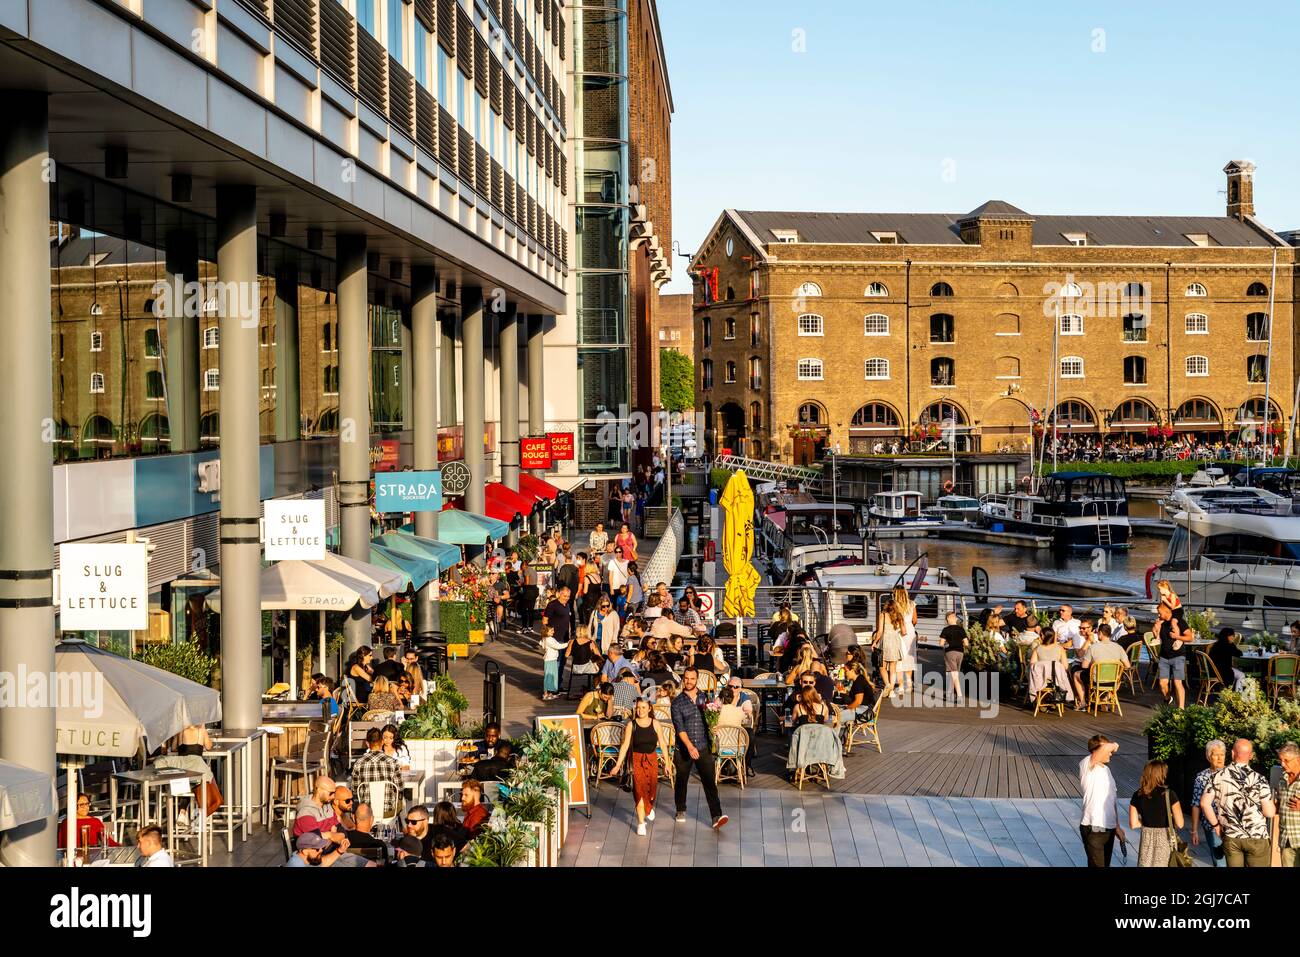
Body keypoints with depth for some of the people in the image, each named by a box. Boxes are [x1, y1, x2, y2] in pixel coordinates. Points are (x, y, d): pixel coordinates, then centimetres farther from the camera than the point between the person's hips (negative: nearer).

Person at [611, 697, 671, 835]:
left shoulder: (655, 724, -2)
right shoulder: (631, 725, -5)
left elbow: (663, 744, 2)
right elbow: (625, 745, -5)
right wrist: (618, 764, -8)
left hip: (652, 759, 2)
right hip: (637, 759, -2)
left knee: (652, 786, 10)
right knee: (639, 789, -9)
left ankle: (649, 808, 45)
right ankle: (641, 823, -5)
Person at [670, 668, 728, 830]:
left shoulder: (705, 698, 6)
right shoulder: (677, 702, -3)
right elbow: (679, 727, -13)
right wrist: (690, 746, -24)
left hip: (703, 747, 1)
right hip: (683, 748, -1)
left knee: (710, 782, -9)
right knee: (681, 781, 13)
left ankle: (716, 816, -15)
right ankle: (681, 810, 34)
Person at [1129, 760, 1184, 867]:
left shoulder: (1137, 795, -3)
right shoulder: (1168, 794, -13)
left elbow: (1133, 824, 0)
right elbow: (1179, 824, -13)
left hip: (1146, 839, 3)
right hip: (1165, 839, -3)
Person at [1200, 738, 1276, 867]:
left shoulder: (1219, 776, -4)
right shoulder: (1258, 779, -10)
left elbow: (1205, 803, -6)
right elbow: (1269, 812, -11)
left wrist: (1215, 825, 6)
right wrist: (1273, 806, 11)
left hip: (1230, 837, 2)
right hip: (1256, 837, -2)